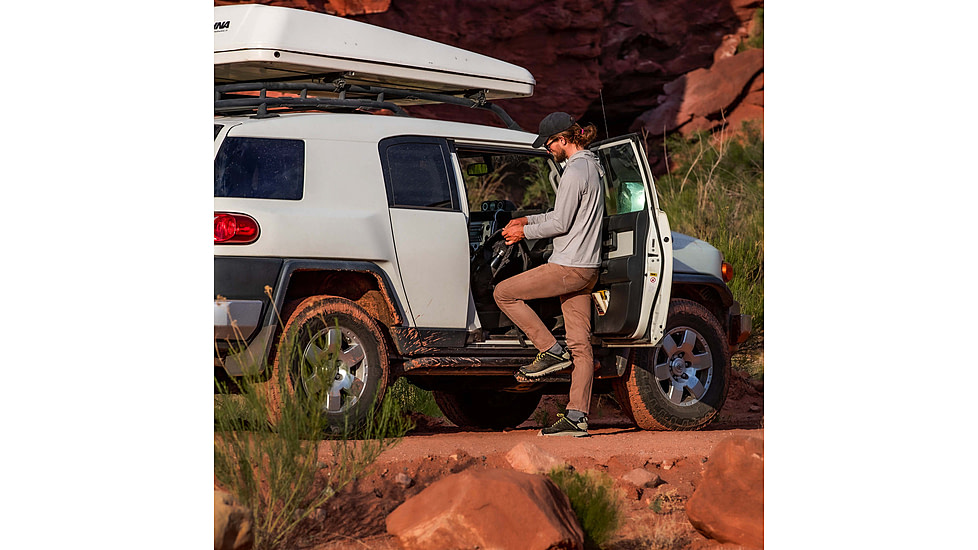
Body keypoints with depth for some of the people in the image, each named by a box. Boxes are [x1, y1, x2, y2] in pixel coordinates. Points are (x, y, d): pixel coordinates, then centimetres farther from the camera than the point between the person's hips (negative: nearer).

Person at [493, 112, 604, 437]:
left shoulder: (575, 171, -15)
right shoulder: (591, 166, 17)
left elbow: (561, 223, -16)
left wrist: (525, 233, -3)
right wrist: (527, 220, 20)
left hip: (568, 267, -10)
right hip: (586, 267, 10)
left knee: (504, 293, 1)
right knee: (580, 344, 5)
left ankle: (552, 351, -1)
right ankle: (577, 418, 3)